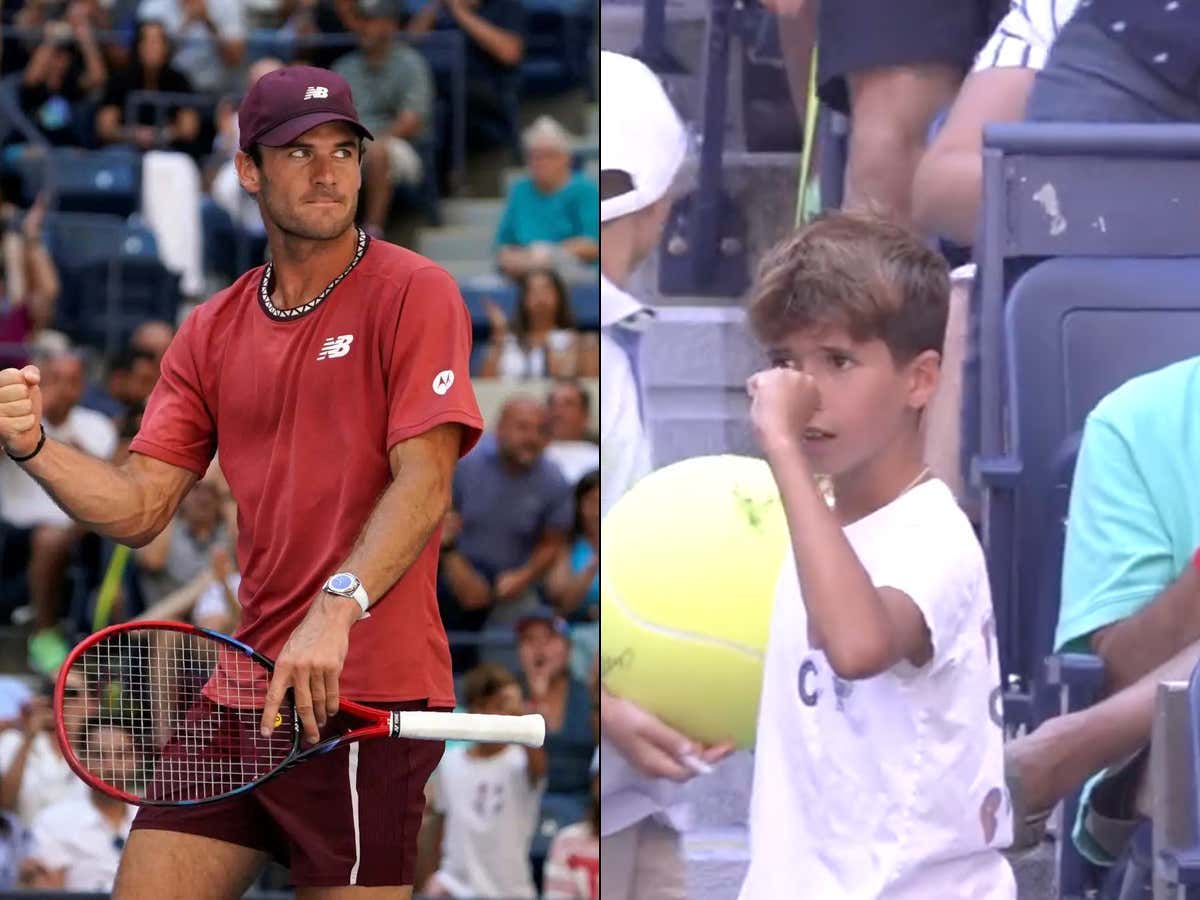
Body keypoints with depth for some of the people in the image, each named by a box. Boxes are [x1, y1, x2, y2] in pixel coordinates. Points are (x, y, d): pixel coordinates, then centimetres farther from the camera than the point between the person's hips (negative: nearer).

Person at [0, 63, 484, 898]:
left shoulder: (414, 294, -3)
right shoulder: (213, 331, 14)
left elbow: (424, 486, -14)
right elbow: (139, 507, 11)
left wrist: (336, 608, -28)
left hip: (364, 696, -6)